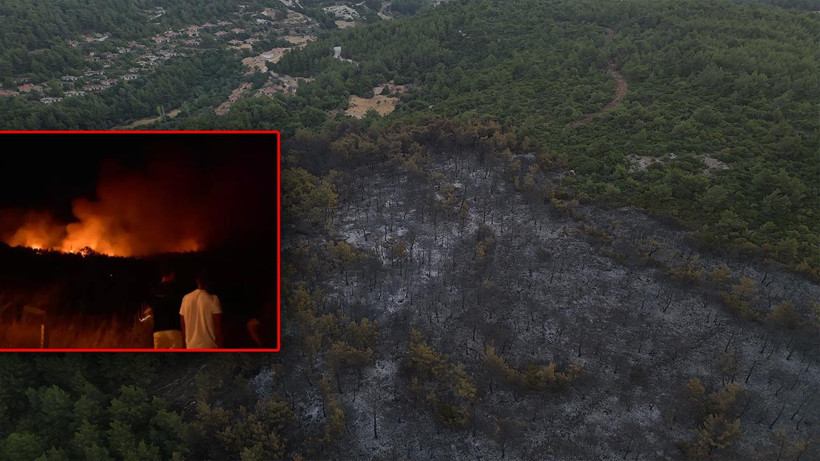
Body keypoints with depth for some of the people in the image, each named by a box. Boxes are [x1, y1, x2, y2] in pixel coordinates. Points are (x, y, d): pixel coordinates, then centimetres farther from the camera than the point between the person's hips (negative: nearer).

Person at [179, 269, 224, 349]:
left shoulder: (186, 298, 5)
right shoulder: (213, 299, -10)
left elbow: (182, 323, 10)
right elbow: (218, 324, -11)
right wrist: (220, 344, -5)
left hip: (191, 346, 5)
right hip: (209, 345, -5)